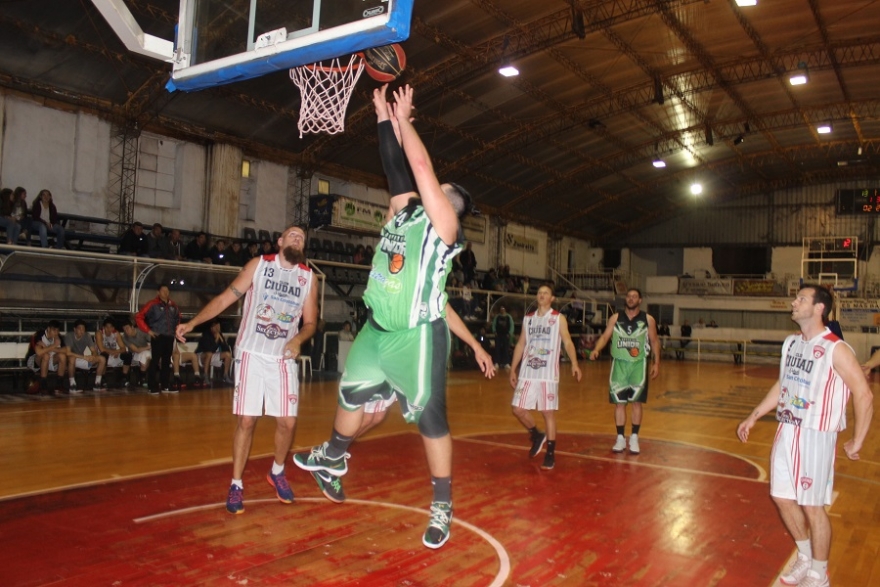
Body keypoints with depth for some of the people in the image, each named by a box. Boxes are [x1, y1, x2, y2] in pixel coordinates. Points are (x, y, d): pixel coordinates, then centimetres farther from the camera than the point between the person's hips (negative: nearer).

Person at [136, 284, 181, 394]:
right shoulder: (153, 304, -5)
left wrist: (176, 329, 15)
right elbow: (139, 317, -7)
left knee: (167, 362, 9)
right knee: (155, 361, -6)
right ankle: (153, 387, -2)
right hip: (157, 337, -5)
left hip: (169, 337, 5)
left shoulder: (173, 306, 11)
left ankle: (165, 385, 15)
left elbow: (177, 318, 29)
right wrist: (148, 330, -9)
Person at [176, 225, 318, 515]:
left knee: (288, 422, 0)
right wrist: (192, 322, -8)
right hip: (251, 353, -2)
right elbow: (225, 298, -1)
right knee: (246, 421, -4)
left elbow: (310, 322, 8)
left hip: (283, 358, 2)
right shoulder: (258, 265, -1)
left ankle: (277, 472, 26)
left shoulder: (308, 277, 4)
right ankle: (236, 484, 11)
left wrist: (298, 339, -12)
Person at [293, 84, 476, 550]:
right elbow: (397, 168, 12)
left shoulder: (444, 223, -8)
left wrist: (404, 119, -5)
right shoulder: (403, 210, 12)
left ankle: (442, 508, 13)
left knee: (430, 419, 0)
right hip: (377, 330, 8)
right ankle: (333, 458, 46)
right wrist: (384, 117, 8)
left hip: (418, 336, -7)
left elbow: (422, 166, -14)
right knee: (352, 395, 21)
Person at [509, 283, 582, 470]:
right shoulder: (528, 319, 13)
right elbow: (520, 345, 17)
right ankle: (537, 436, 25)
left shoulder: (559, 318, 2)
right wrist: (513, 370, 13)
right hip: (527, 374, 4)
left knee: (548, 412, 0)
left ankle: (550, 454, 10)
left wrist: (574, 364, -22)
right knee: (518, 409, 0)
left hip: (548, 374, -4)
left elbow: (568, 343, -5)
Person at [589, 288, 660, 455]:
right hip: (619, 364, 1)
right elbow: (605, 336, -1)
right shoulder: (615, 318, 3)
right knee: (619, 402, 4)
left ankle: (634, 438, 15)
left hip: (638, 365, -1)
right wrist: (596, 349, -19)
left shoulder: (648, 319, 2)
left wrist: (656, 362, 2)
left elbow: (654, 341, 7)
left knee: (636, 402, 3)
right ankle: (620, 438, 14)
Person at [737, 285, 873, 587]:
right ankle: (805, 558, 36)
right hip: (786, 432, 7)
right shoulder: (791, 343, 8)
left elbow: (864, 395, -15)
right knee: (782, 497, 14)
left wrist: (857, 442, -12)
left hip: (815, 436, -7)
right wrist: (753, 417, 17)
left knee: (812, 505, 2)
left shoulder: (836, 349, -15)